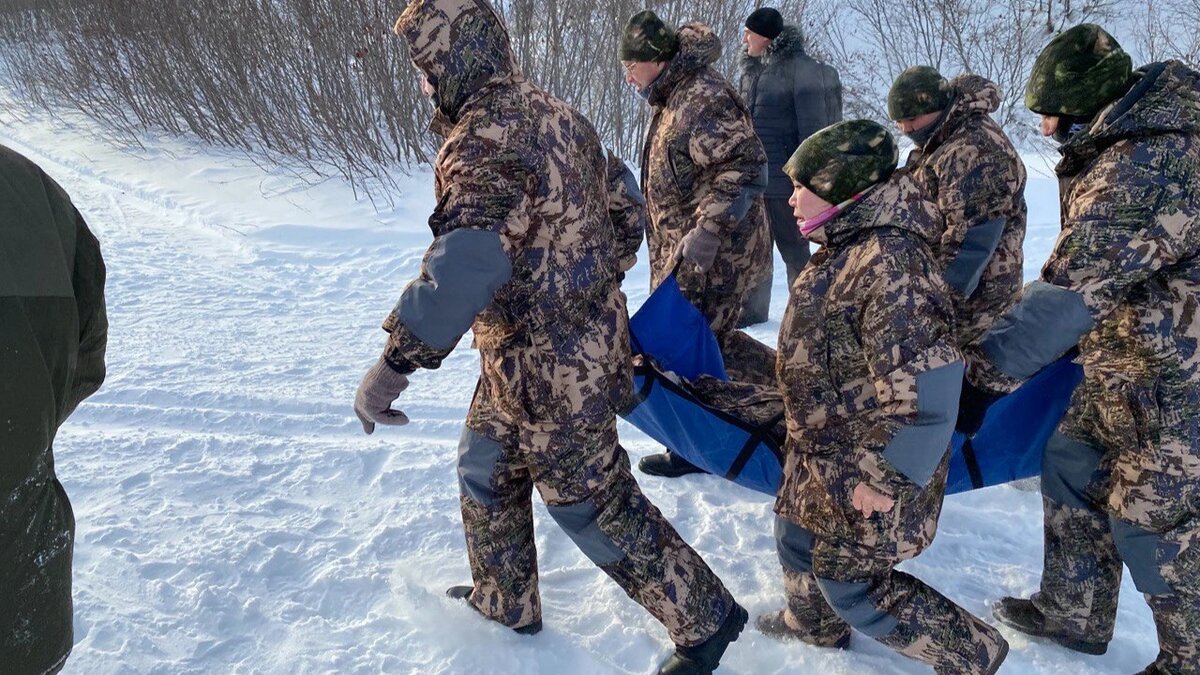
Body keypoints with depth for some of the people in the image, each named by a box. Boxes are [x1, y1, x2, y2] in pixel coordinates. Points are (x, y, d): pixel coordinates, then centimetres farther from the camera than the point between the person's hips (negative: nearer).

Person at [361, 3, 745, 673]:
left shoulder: (488, 135, -23)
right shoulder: (558, 115, 7)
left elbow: (467, 262, -38)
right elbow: (621, 209, 16)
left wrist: (395, 362, -38)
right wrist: (597, 284, 27)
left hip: (550, 365, -10)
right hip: (590, 333, 10)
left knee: (590, 501, 6)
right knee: (487, 470, 23)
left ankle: (704, 617, 21)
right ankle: (503, 599, 42)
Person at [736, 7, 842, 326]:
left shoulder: (800, 68, -10)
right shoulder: (750, 69, 13)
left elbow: (813, 126, -14)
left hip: (784, 178, -7)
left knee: (793, 249, 1)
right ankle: (752, 309, 27)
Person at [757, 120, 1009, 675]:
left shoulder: (890, 262, -28)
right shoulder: (847, 248, 5)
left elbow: (924, 390, -30)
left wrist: (883, 480, -23)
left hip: (866, 467, -10)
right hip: (823, 453, 10)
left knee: (851, 586, 3)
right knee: (795, 535, 25)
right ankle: (814, 623, 51)